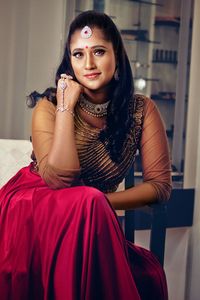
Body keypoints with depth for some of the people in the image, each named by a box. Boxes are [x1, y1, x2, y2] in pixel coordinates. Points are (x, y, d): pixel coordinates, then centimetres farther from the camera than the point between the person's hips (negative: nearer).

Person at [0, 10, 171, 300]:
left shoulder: (141, 110, -4)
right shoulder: (50, 105, -9)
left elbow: (160, 184, -5)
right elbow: (58, 179, -23)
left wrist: (104, 202, -17)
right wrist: (66, 106, -21)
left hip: (92, 220, 2)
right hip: (31, 209, -2)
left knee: (148, 274, -25)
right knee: (87, 202, -33)